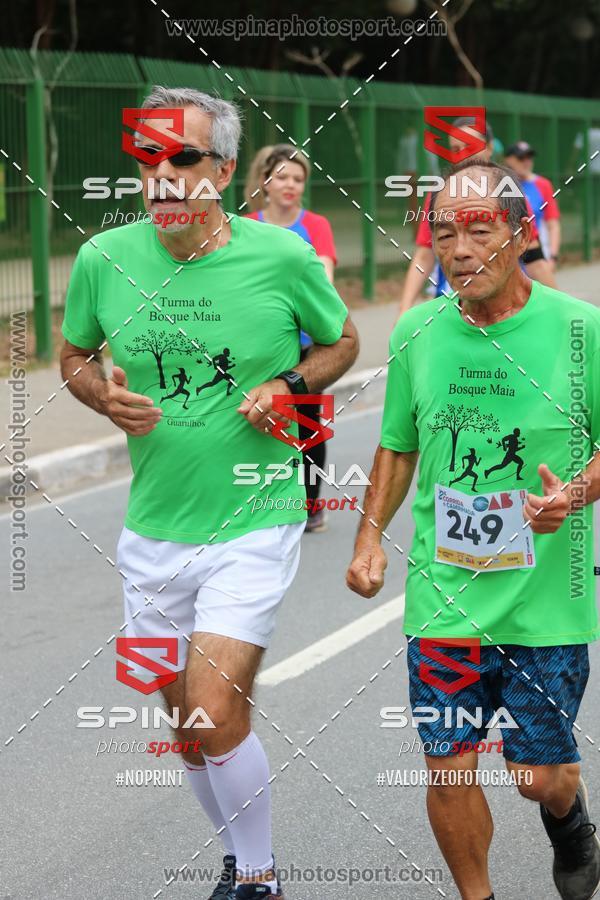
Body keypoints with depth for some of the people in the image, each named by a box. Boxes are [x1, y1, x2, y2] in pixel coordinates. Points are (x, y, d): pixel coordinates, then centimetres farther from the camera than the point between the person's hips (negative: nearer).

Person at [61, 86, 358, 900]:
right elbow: (74, 356, 13)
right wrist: (105, 395, -9)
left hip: (253, 525, -4)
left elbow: (342, 340, 7)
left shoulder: (281, 257, -10)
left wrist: (288, 386, -12)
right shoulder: (104, 259, -5)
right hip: (153, 531, 4)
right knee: (187, 722, 14)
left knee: (216, 714, -14)